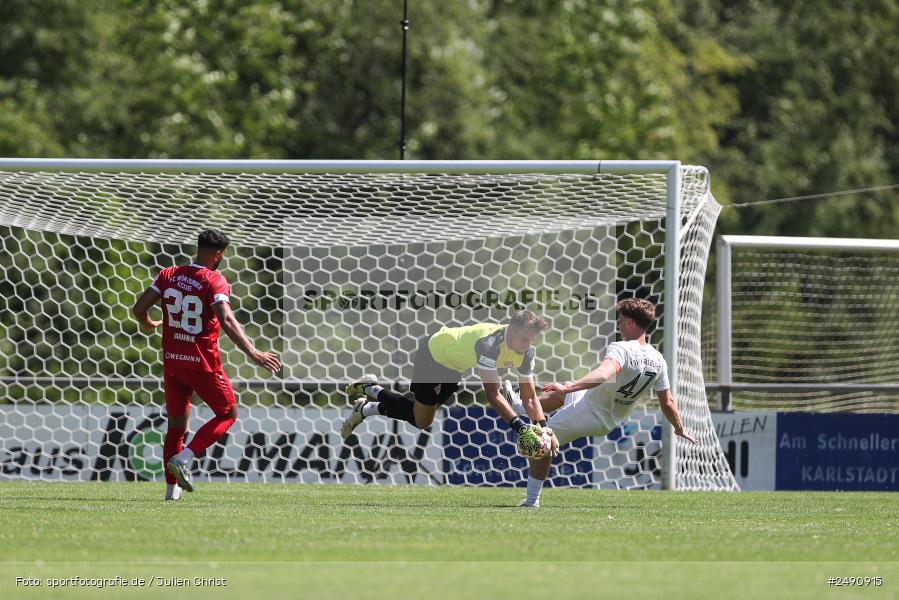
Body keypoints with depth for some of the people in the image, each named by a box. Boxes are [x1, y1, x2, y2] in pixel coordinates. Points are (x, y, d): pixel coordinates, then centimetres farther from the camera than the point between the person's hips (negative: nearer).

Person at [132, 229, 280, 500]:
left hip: (172, 363, 5)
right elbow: (227, 321, -26)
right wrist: (252, 353, -28)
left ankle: (172, 488, 16)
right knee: (228, 414, 14)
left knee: (175, 424, 18)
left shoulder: (168, 275, 2)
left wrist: (147, 324, 25)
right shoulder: (215, 282, -14)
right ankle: (183, 459, -5)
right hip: (203, 365, -5)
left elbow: (139, 308, 3)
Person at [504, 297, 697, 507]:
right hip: (611, 421, 7)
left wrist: (568, 387, -60)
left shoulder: (621, 349, -30)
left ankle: (532, 499, 17)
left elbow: (604, 373, -50)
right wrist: (680, 429, 14)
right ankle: (518, 405, 54)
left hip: (588, 411, -7)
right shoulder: (658, 360, -8)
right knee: (560, 396, 32)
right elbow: (668, 403, -2)